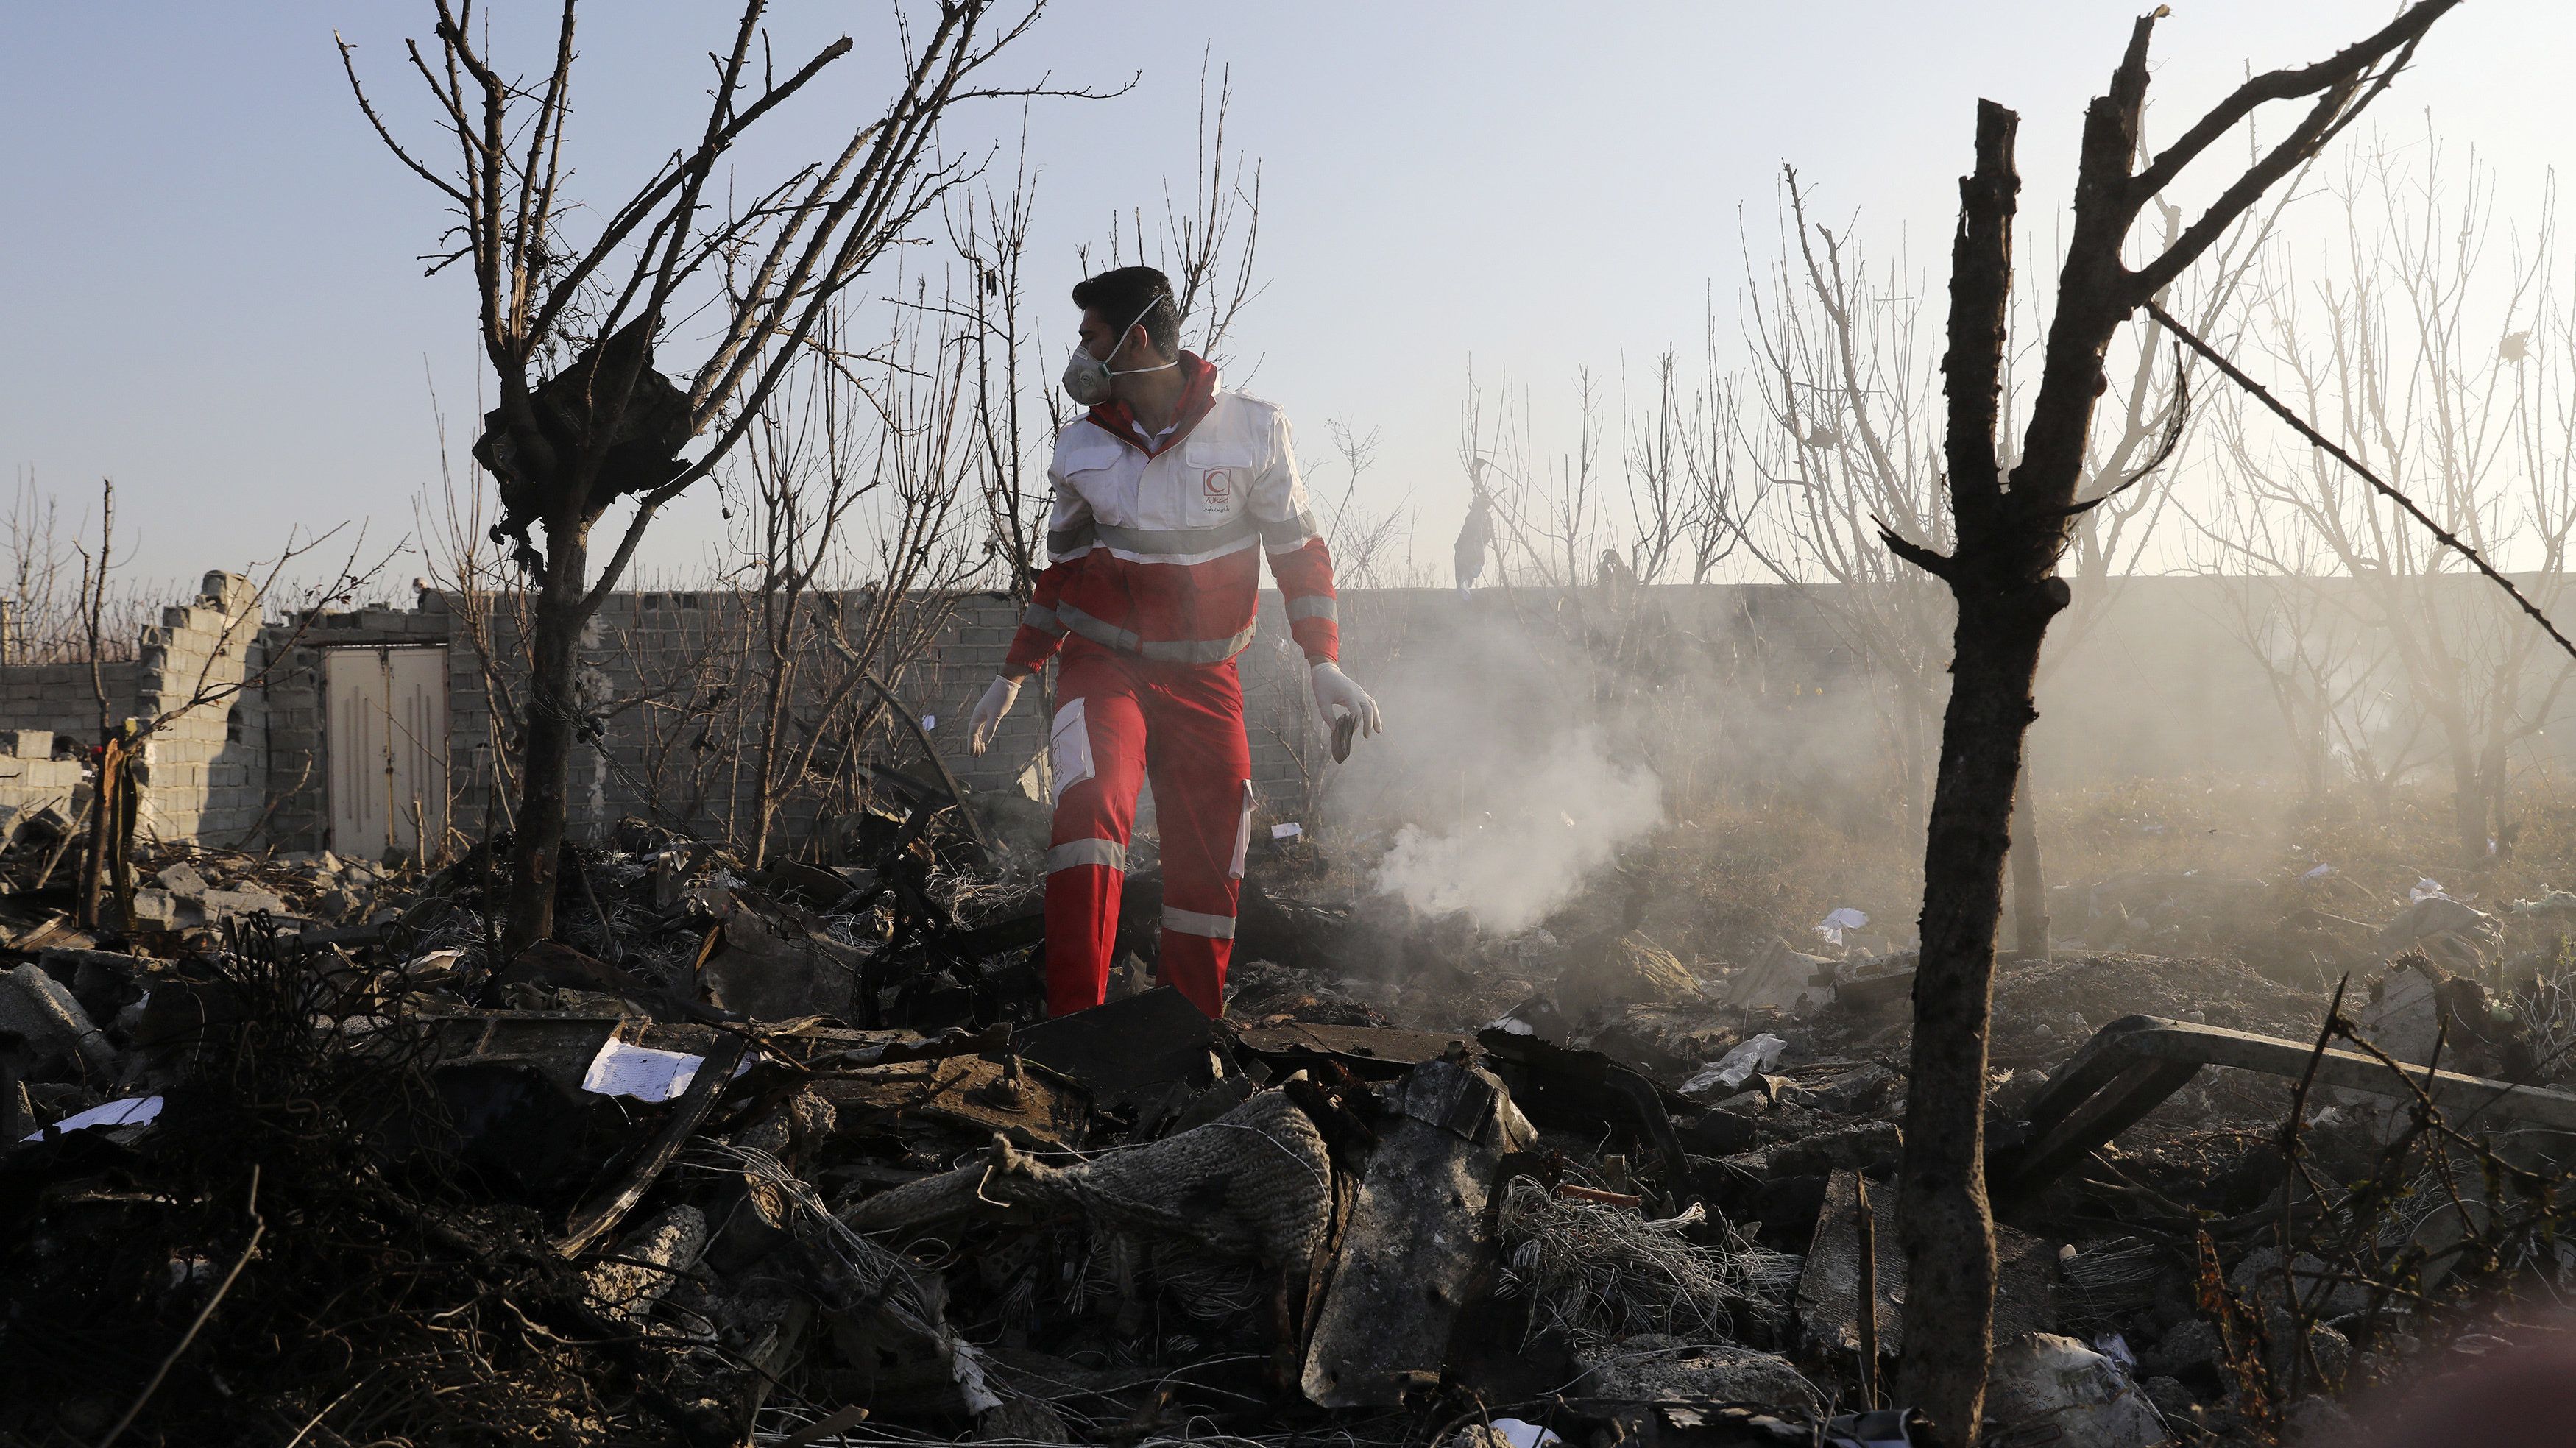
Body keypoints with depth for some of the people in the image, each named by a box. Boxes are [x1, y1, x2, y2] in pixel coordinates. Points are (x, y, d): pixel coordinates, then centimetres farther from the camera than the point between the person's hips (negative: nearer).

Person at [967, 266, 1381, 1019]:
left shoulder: (1252, 431, -8)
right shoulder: (1081, 448, -1)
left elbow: (1300, 552, 1)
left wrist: (1323, 664, -8)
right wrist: (1012, 676, 15)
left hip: (1204, 678, 0)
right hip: (1105, 663, 0)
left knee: (1209, 868, 2)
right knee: (1091, 802, -27)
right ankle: (1073, 1022, -28)